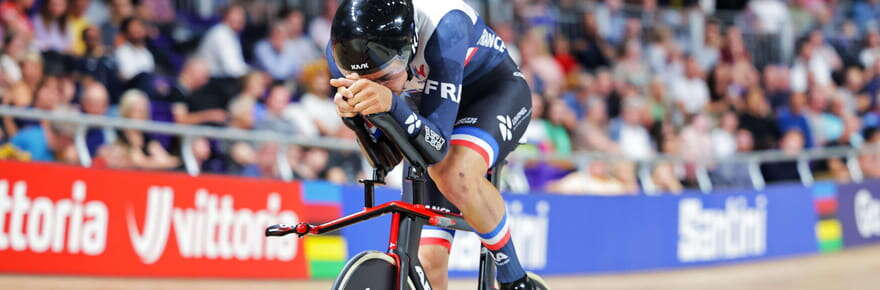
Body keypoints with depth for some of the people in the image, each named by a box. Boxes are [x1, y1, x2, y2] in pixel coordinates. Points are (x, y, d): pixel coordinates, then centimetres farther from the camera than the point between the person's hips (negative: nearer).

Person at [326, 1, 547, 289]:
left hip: (495, 93, -4)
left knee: (455, 175, -37)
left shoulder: (444, 27, -39)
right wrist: (353, 112, -37)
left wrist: (392, 103, -57)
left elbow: (437, 145, -40)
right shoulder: (342, 50, -26)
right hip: (424, 107, 4)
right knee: (427, 262, -8)